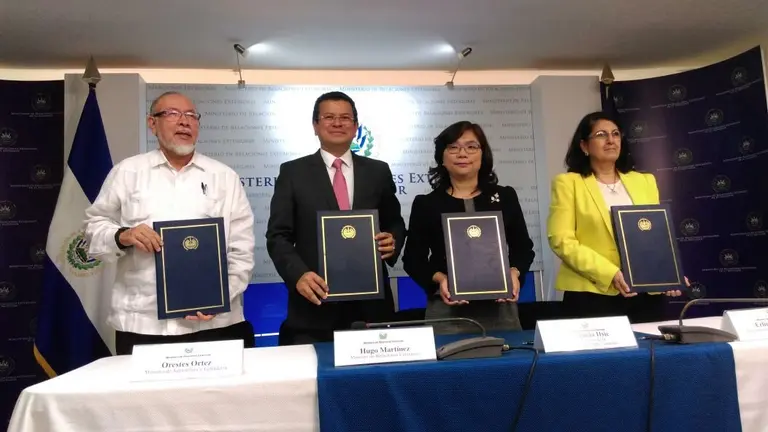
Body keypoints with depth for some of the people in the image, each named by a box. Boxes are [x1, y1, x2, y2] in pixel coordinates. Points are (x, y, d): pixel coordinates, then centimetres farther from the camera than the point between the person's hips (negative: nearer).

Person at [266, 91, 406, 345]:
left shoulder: (378, 172, 9)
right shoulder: (293, 172, 3)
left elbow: (395, 224, 15)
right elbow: (278, 236, -1)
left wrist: (393, 241, -8)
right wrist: (299, 274, -18)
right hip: (316, 300, -2)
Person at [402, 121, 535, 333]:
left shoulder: (505, 196, 10)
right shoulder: (425, 204, 4)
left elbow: (523, 247, 13)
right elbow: (413, 259, 4)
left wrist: (514, 272, -7)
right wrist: (438, 279, -14)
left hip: (500, 308, 2)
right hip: (447, 310, -2)